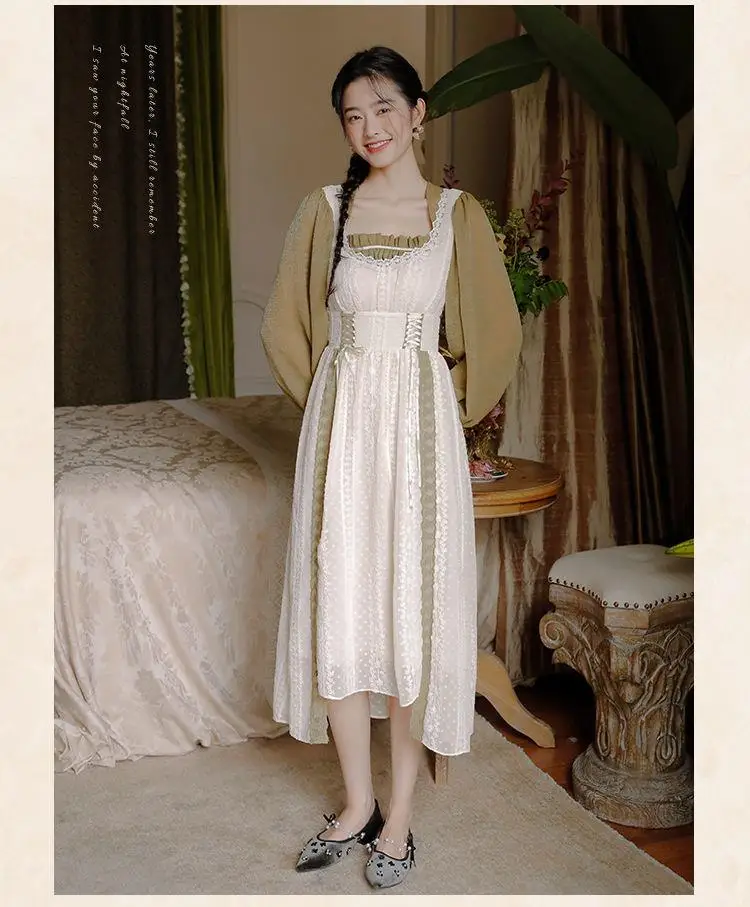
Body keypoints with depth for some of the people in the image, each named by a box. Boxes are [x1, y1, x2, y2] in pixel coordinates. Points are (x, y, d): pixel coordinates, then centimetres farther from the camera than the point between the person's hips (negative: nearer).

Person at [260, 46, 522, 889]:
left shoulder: (458, 214, 3)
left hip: (421, 425, -1)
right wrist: (329, 403, 11)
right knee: (338, 610, 5)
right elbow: (285, 328, 13)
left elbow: (494, 334, 8)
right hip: (340, 423, 2)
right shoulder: (323, 210, 6)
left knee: (413, 613, 2)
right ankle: (357, 804, 22)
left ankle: (399, 815, 18)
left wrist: (453, 412, 8)